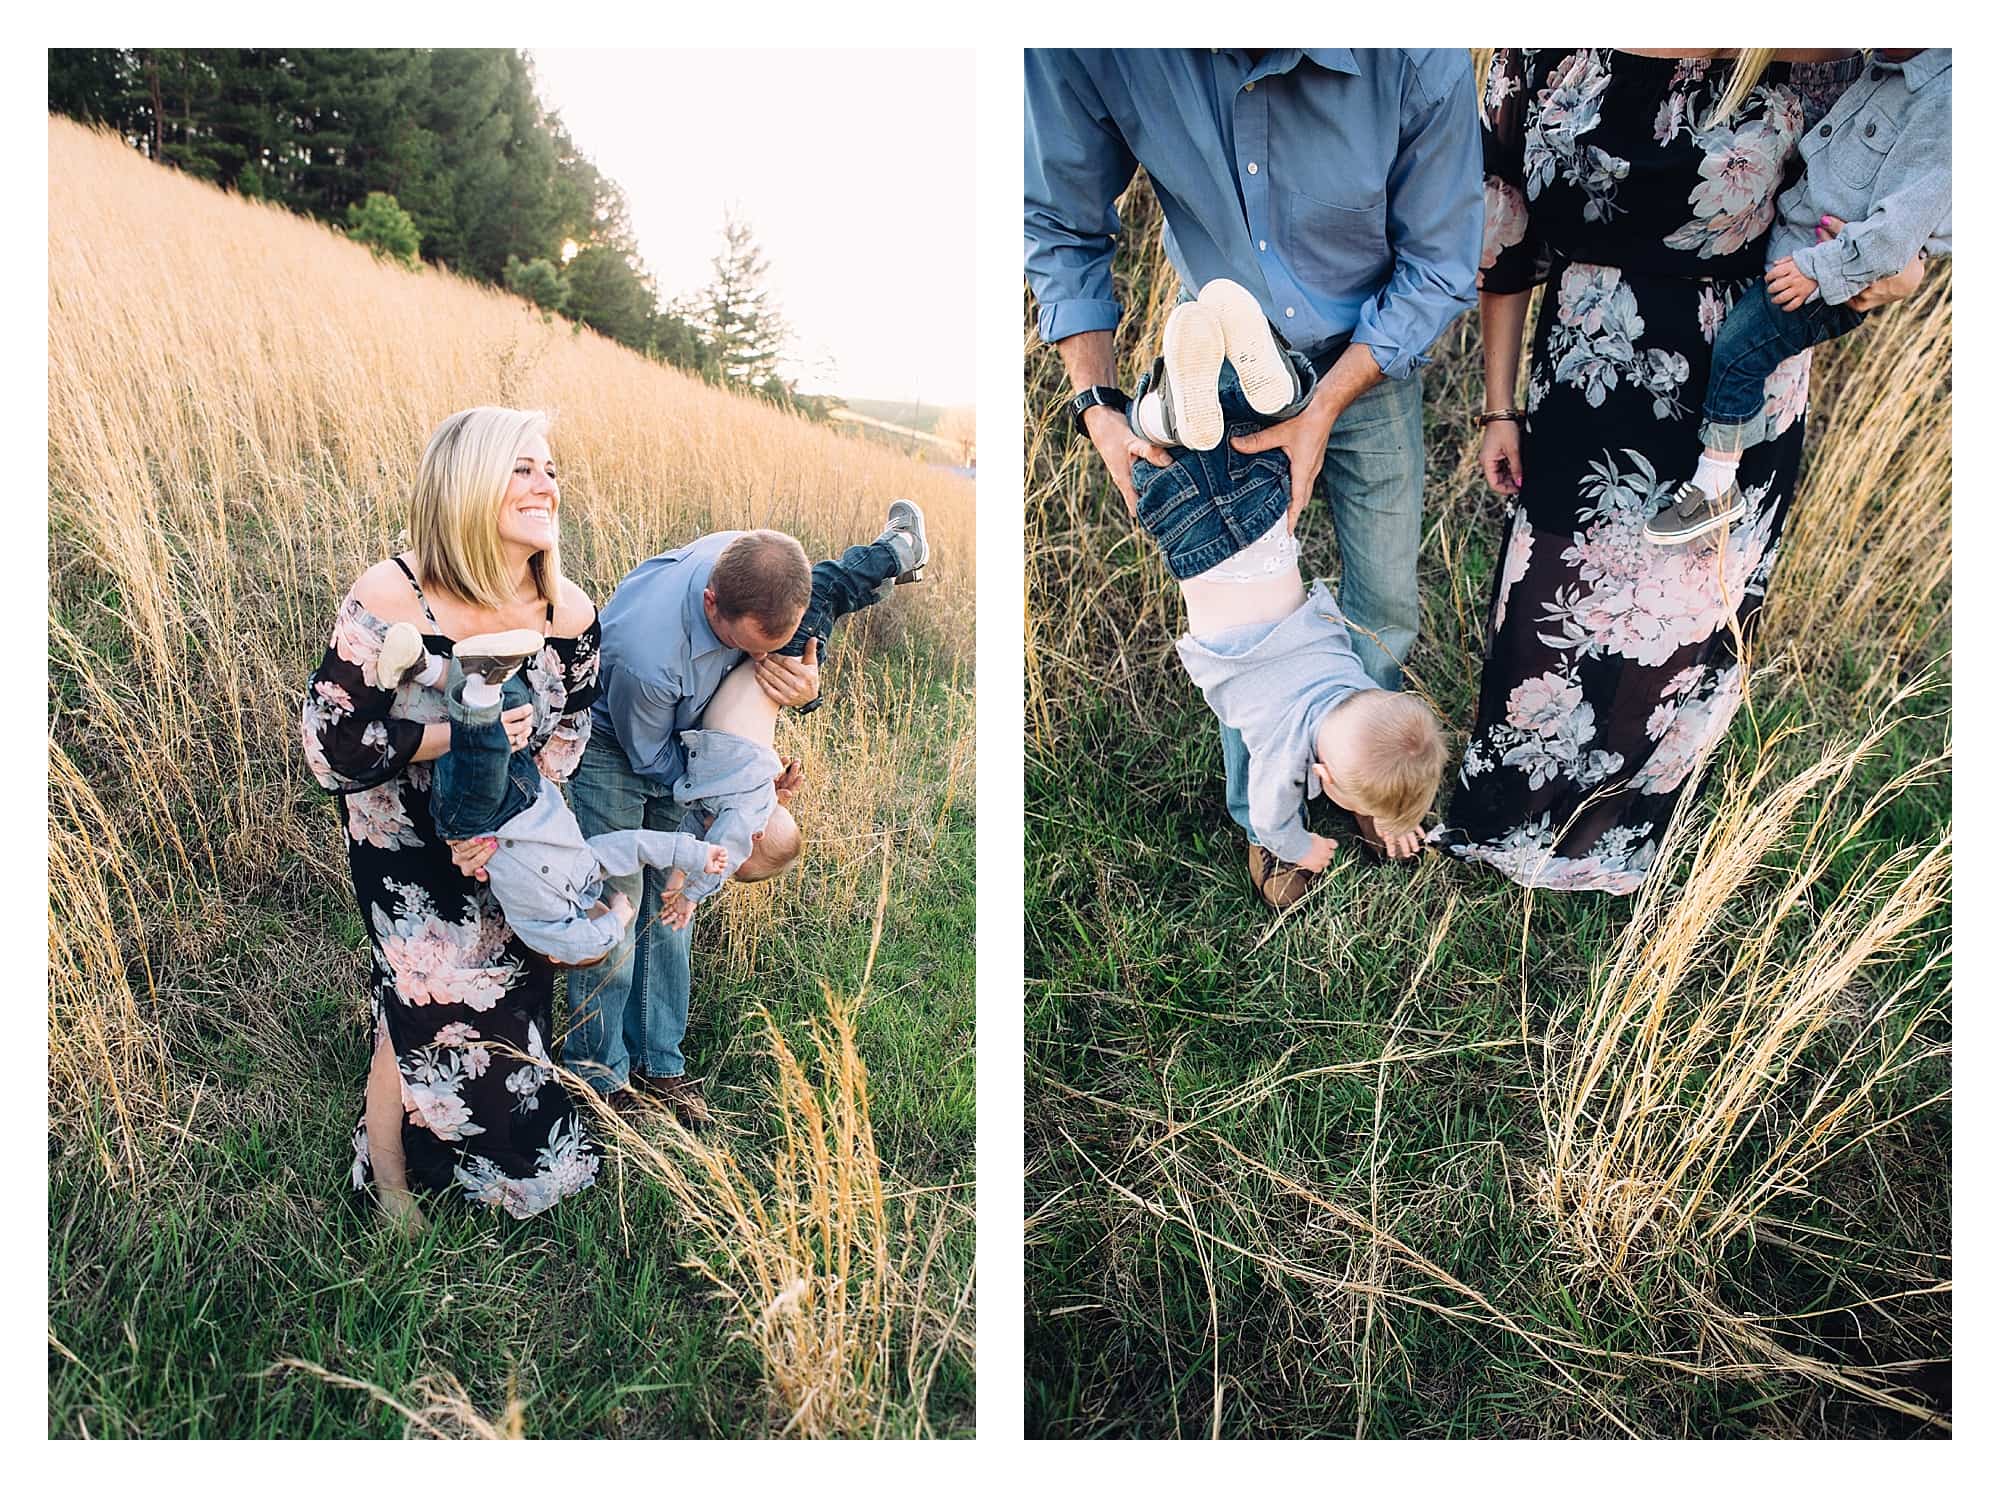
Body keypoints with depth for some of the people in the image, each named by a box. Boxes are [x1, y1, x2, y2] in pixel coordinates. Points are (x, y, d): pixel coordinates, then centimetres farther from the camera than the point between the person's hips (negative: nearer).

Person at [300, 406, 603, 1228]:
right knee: (428, 1007, 1)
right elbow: (331, 740, -22)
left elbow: (567, 734, -5)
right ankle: (390, 1187, 29)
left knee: (508, 998, 15)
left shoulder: (569, 613, -14)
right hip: (404, 840, -4)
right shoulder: (390, 598, -27)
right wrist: (458, 735, -31)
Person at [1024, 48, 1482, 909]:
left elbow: (1438, 266, -15)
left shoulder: (1420, 55, -30)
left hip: (1368, 365, 0)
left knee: (1384, 601, 13)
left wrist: (1324, 411, -22)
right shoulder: (1082, 48, -28)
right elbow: (1063, 230, -11)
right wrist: (1096, 403, -19)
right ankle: (1261, 816, 34)